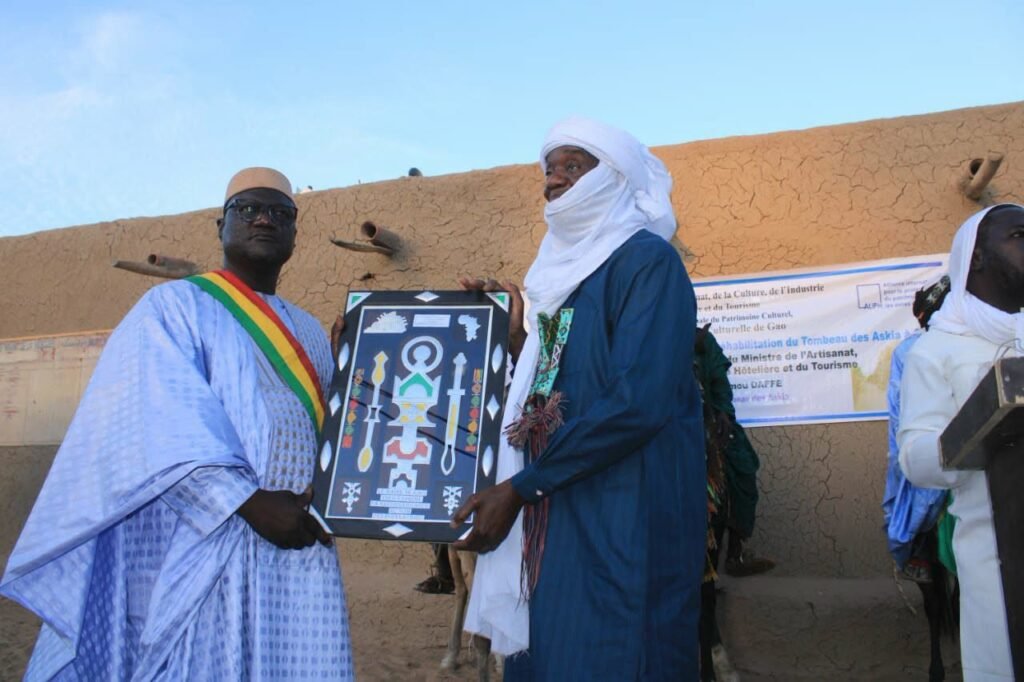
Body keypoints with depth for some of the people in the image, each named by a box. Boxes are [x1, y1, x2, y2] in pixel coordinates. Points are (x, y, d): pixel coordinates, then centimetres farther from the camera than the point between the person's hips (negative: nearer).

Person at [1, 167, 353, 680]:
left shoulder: (308, 332, 19)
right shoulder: (175, 307, 1)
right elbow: (162, 425, -13)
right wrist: (249, 501, -22)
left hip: (299, 549, 6)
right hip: (208, 547, -5)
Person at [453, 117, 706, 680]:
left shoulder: (646, 260, -10)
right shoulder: (568, 269, 16)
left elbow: (639, 403, -22)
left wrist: (518, 488, -18)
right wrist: (514, 339, 6)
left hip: (624, 522, -8)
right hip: (558, 520, 8)